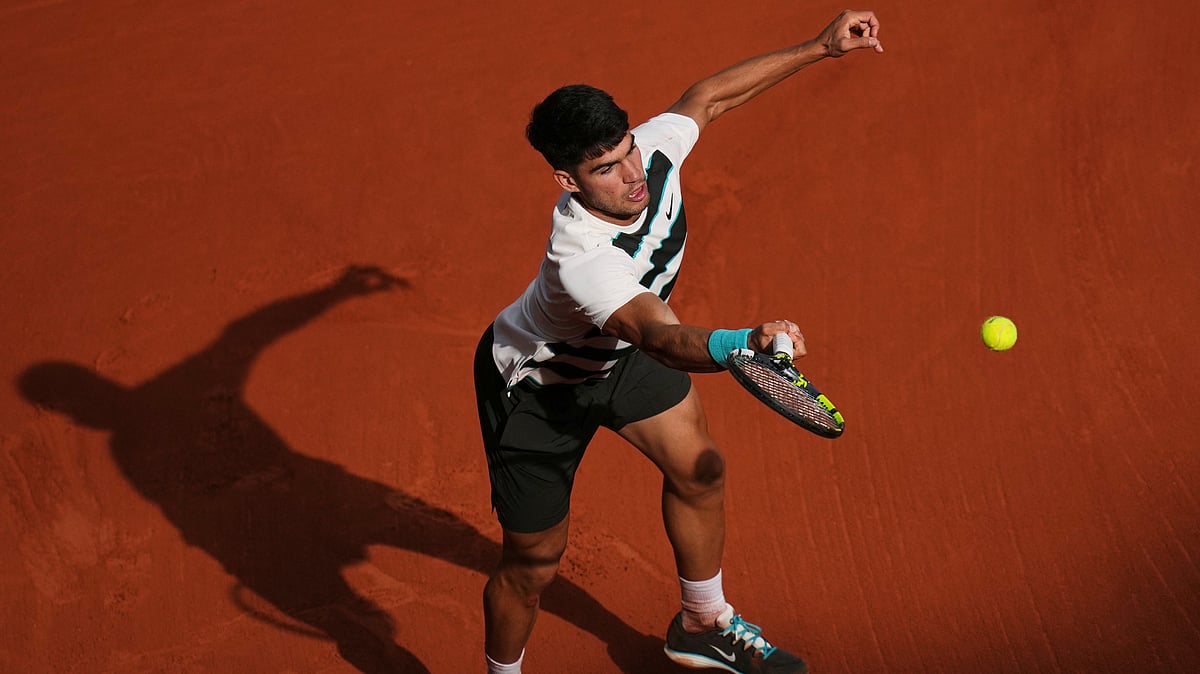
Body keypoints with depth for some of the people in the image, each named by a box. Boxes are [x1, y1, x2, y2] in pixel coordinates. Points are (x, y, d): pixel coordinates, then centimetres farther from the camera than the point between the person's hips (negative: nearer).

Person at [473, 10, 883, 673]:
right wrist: (746, 343, -80)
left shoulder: (651, 151, -26)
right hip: (535, 383, -7)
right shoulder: (581, 261, -46)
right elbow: (662, 339, -59)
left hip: (615, 347, 8)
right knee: (533, 562, 1)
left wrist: (819, 47, -4)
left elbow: (707, 96, -5)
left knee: (699, 469, 15)